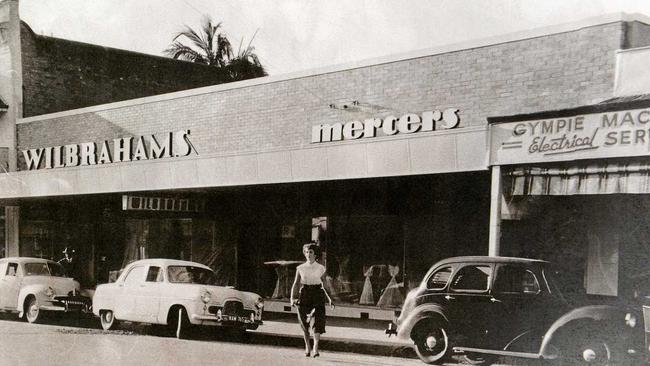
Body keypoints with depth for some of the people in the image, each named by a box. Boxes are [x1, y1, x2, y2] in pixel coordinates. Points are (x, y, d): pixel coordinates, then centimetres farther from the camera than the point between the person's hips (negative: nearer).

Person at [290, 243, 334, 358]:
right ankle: (307, 348, 23)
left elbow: (323, 285, 11)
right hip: (304, 296, 2)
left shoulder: (321, 268, 4)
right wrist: (292, 298, -6)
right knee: (305, 324, 6)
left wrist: (329, 299, 4)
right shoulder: (300, 268, 6)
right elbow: (295, 284, 6)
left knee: (317, 321, -14)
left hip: (317, 296, -2)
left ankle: (315, 349, -17)